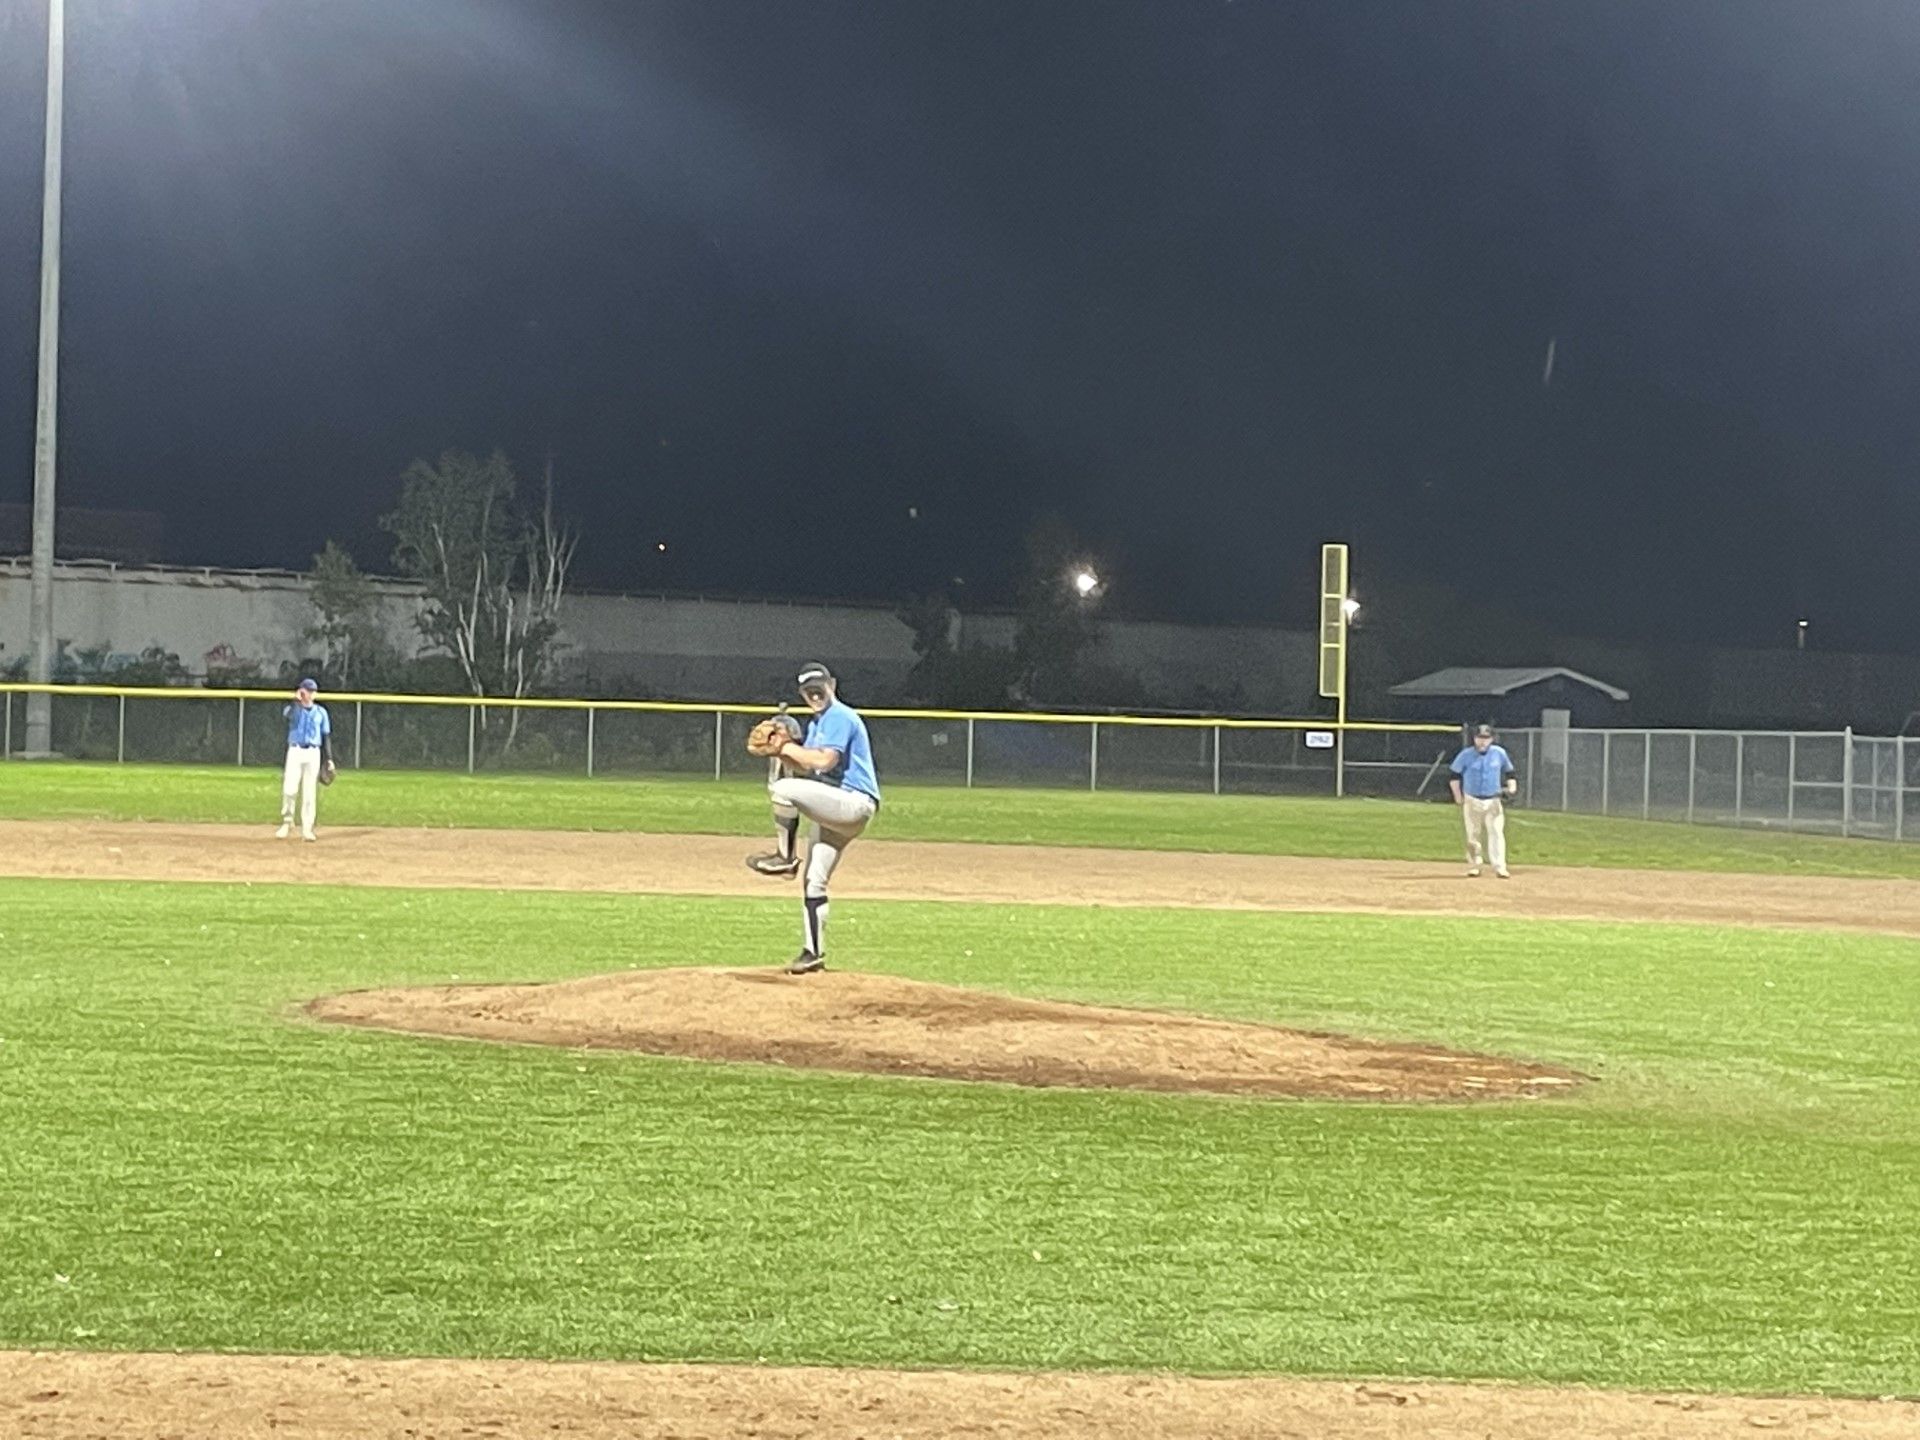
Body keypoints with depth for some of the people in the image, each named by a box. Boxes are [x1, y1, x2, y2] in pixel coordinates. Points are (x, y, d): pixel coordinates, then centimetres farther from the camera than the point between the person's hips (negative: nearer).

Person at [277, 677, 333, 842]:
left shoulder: (321, 712, 12)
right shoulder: (293, 709, 6)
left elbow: (326, 736, 12)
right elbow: (290, 716, -20)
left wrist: (329, 758, 6)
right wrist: (296, 701, -23)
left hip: (313, 753, 2)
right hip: (295, 752, -1)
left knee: (310, 792, -1)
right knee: (289, 789, -11)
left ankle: (306, 829, 3)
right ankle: (287, 823, 4)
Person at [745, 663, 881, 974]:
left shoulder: (839, 717, -10)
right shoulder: (817, 723, 20)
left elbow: (824, 760, -23)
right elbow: (804, 764, 17)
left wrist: (786, 748, -15)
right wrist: (779, 750, 0)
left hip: (855, 802, -10)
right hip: (833, 808, 10)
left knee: (784, 789, -28)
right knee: (814, 884, 8)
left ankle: (785, 857, -14)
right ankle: (814, 952, 12)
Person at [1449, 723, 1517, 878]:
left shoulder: (1499, 753, 0)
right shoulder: (1466, 755, -6)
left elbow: (1509, 771, 13)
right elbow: (1455, 775, 2)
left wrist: (1511, 785, -5)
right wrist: (1458, 795, -4)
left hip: (1493, 801, 0)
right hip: (1472, 801, 0)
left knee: (1496, 832, -12)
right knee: (1473, 835, 6)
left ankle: (1499, 867, -15)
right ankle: (1474, 865, 20)